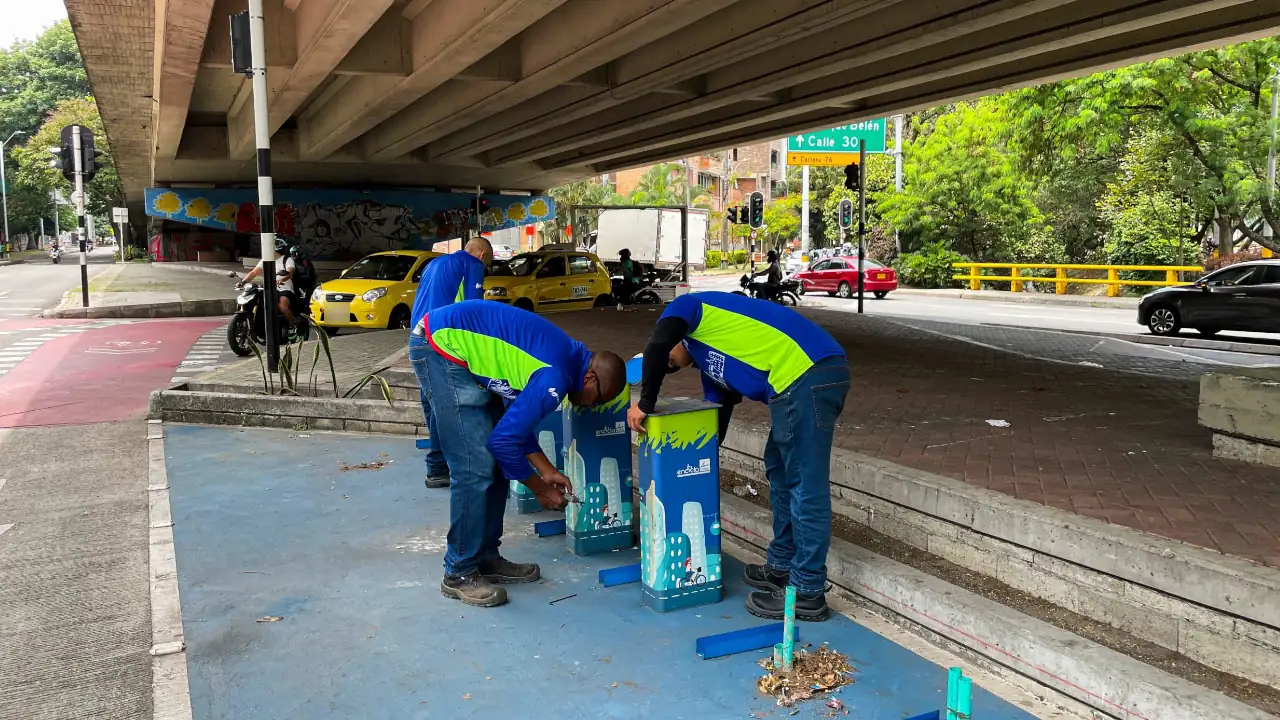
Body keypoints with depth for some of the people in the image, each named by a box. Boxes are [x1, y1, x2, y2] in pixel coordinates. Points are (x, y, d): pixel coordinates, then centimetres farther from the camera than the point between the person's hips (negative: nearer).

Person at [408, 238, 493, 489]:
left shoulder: (435, 263, 27)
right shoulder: (472, 265, 2)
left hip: (417, 339, 9)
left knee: (433, 405, 15)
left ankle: (438, 465, 23)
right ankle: (438, 470, 2)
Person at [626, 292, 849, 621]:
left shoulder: (687, 306, 10)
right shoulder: (711, 361, 31)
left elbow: (656, 347, -11)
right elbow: (717, 415, 31)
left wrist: (645, 404, -1)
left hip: (806, 375, -10)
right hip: (819, 373, 10)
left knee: (805, 484, -3)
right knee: (779, 469, 21)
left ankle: (807, 592, 6)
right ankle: (782, 566, 33)